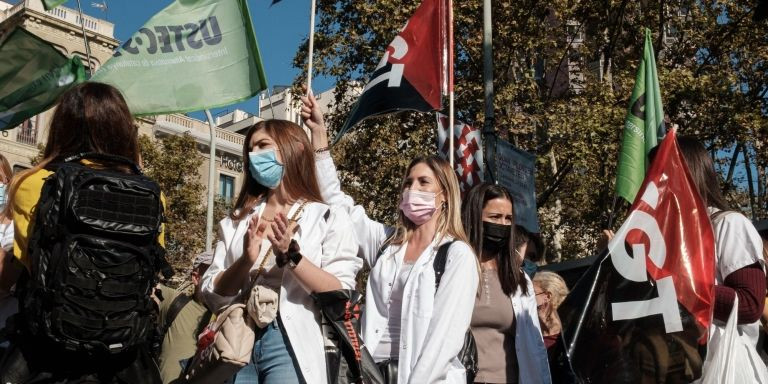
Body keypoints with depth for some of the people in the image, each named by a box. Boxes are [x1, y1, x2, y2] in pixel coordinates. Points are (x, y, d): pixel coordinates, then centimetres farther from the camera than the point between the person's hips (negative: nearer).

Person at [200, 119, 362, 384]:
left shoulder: (329, 218, 2)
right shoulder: (236, 222, 12)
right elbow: (212, 296, 6)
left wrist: (291, 255, -17)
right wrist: (245, 262, -11)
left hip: (290, 343, -3)